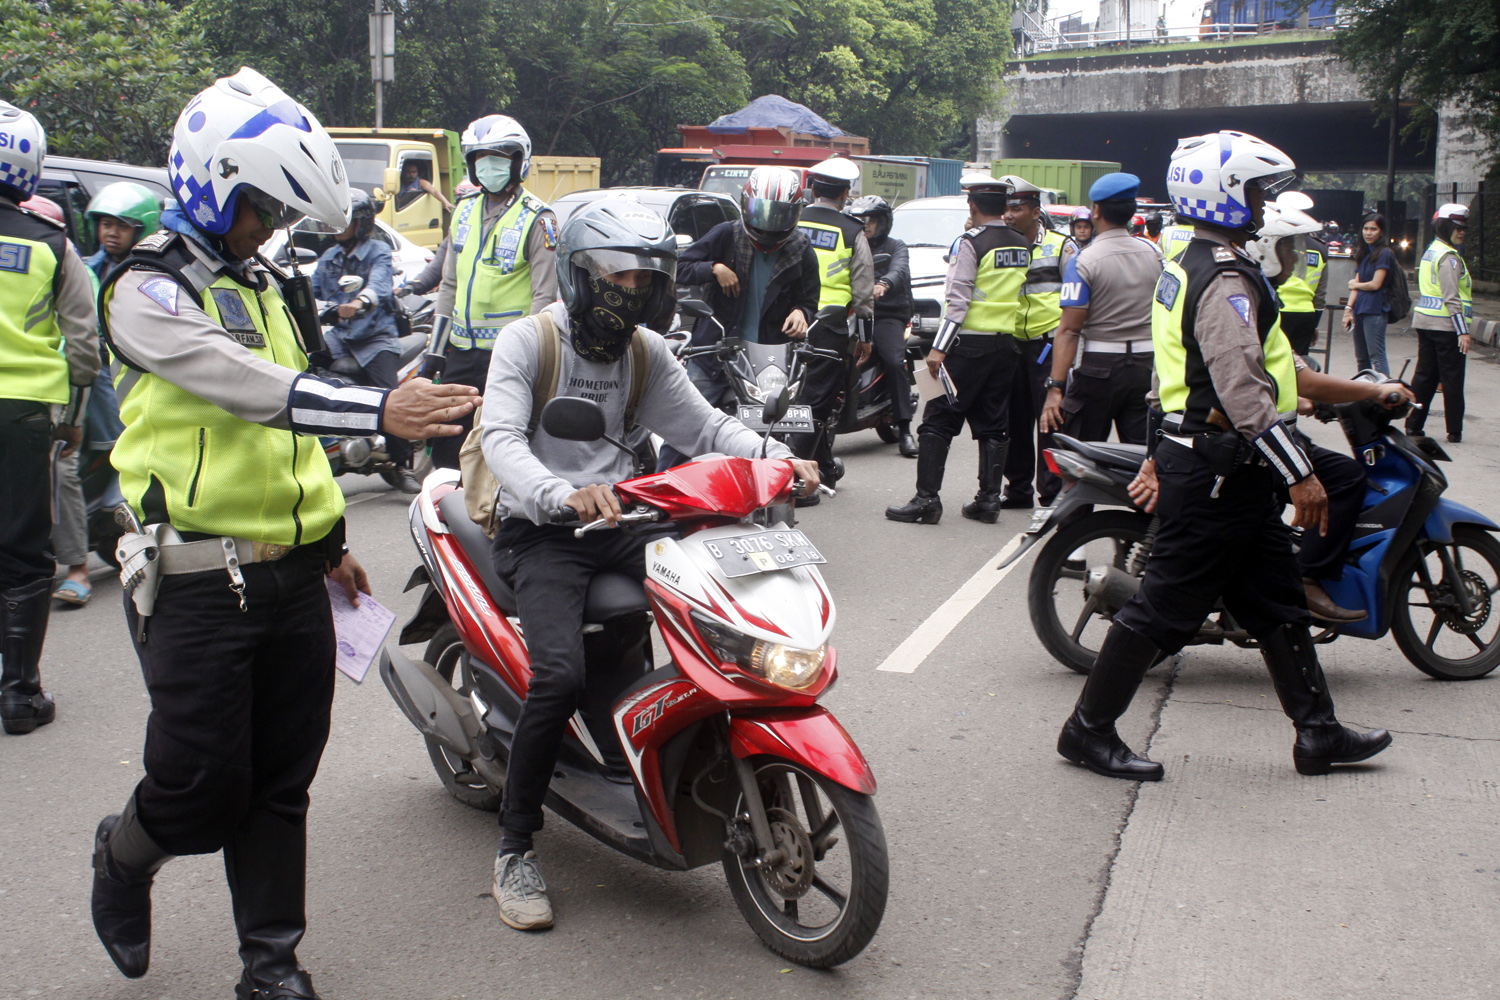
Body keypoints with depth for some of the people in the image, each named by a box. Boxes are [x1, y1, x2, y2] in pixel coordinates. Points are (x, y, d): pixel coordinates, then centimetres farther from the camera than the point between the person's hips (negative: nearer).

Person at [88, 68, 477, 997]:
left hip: (293, 575, 7)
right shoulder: (147, 291, -9)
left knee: (281, 785, 11)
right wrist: (379, 409, -38)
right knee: (203, 789, 0)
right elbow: (247, 389, -26)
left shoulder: (267, 284, 16)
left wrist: (328, 540, 24)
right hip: (199, 582, -7)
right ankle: (125, 855, 33)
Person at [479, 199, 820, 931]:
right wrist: (563, 494, -39)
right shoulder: (528, 340, -6)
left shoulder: (646, 352, 12)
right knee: (561, 675, -26)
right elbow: (500, 437, -19)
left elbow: (704, 424, 7)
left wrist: (775, 457, -13)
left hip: (619, 521, 7)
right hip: (540, 533, -6)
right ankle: (514, 846, -11)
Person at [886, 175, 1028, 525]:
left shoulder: (972, 243, -11)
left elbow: (958, 300, -16)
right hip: (1007, 345, 7)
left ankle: (926, 498, -6)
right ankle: (989, 499, 11)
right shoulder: (1022, 246, 9)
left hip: (970, 344, -6)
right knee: (993, 426, 11)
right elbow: (1017, 295, 13)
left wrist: (939, 348, -16)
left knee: (938, 421, -2)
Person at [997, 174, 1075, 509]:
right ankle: (1017, 487, 19)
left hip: (1050, 342, -5)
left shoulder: (1060, 246, 1)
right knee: (1015, 421, 8)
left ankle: (1052, 492, -1)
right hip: (1013, 344, 5)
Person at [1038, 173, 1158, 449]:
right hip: (1147, 366, 4)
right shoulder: (1153, 253, 4)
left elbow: (1069, 330, -15)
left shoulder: (1084, 260, -11)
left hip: (1100, 365, -4)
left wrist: (1055, 387, -16)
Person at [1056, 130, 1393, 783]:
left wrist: (1160, 456, 23)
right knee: (1166, 606, -2)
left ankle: (1318, 733, 23)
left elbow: (1174, 373, 19)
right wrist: (1299, 474, -23)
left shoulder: (1187, 269, 15)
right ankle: (1088, 730, 8)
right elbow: (1244, 393, -26)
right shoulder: (1227, 283, -19)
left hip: (1192, 454, 11)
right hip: (1219, 475, -11)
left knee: (1278, 603, 14)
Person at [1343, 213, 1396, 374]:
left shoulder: (1384, 254, -7)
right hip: (1359, 311, 8)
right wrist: (1349, 309, 4)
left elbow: (1375, 284, -12)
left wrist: (1356, 285, 6)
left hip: (1374, 311, -8)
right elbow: (1356, 283, 13)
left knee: (1377, 356, -12)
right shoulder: (1363, 253, 17)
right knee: (1361, 358, 12)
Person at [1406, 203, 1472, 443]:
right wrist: (1463, 331, -21)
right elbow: (1452, 298, -19)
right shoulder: (1449, 257, -13)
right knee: (1452, 379, -2)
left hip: (1424, 322, 9)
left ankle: (1413, 425, 12)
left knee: (1425, 374, 11)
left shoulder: (1430, 252, 16)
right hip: (1445, 325, -9)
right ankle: (1454, 431, 2)